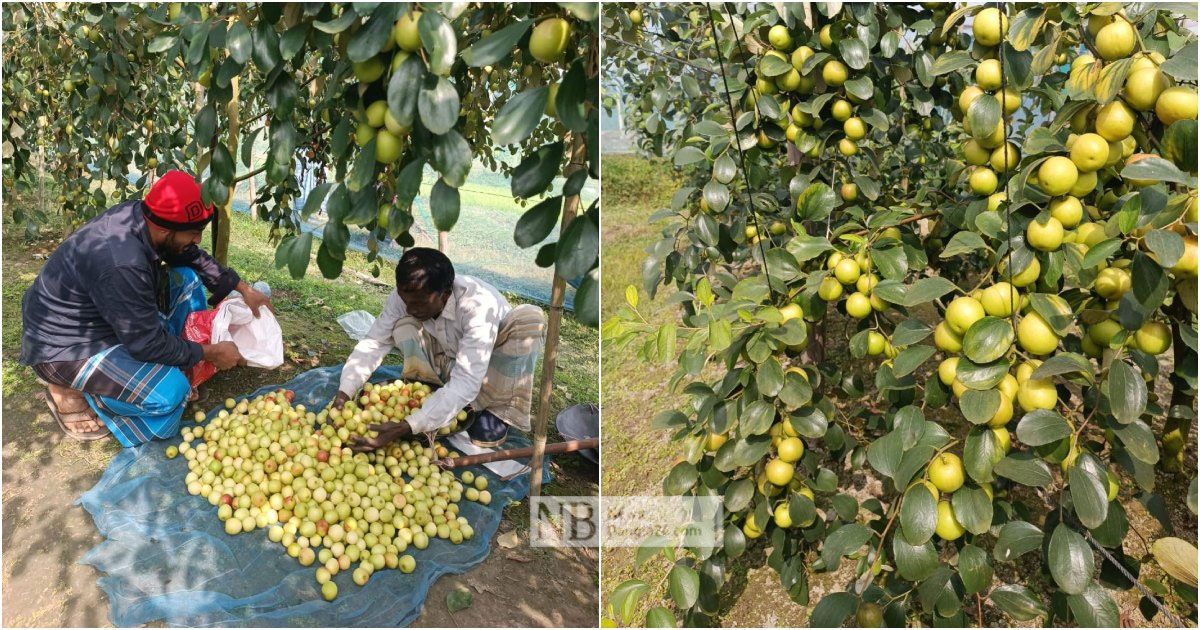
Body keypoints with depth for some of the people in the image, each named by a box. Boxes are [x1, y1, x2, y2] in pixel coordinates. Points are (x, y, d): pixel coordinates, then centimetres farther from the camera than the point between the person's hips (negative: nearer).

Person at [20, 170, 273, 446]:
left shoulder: (140, 213, -13)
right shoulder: (122, 265, -37)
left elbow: (195, 258, 7)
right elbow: (149, 345, -26)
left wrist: (244, 289, 4)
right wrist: (211, 353, -16)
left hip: (98, 312, 9)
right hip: (63, 345, -9)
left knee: (187, 278, 3)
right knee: (168, 393, -25)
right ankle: (70, 390, -1)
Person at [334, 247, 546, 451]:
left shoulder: (479, 305, -36)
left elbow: (466, 383, -41)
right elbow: (373, 344, -16)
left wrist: (405, 428, -48)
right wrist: (343, 393, -33)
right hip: (448, 365, 3)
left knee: (530, 316, -32)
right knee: (404, 325, -24)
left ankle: (496, 412, -18)